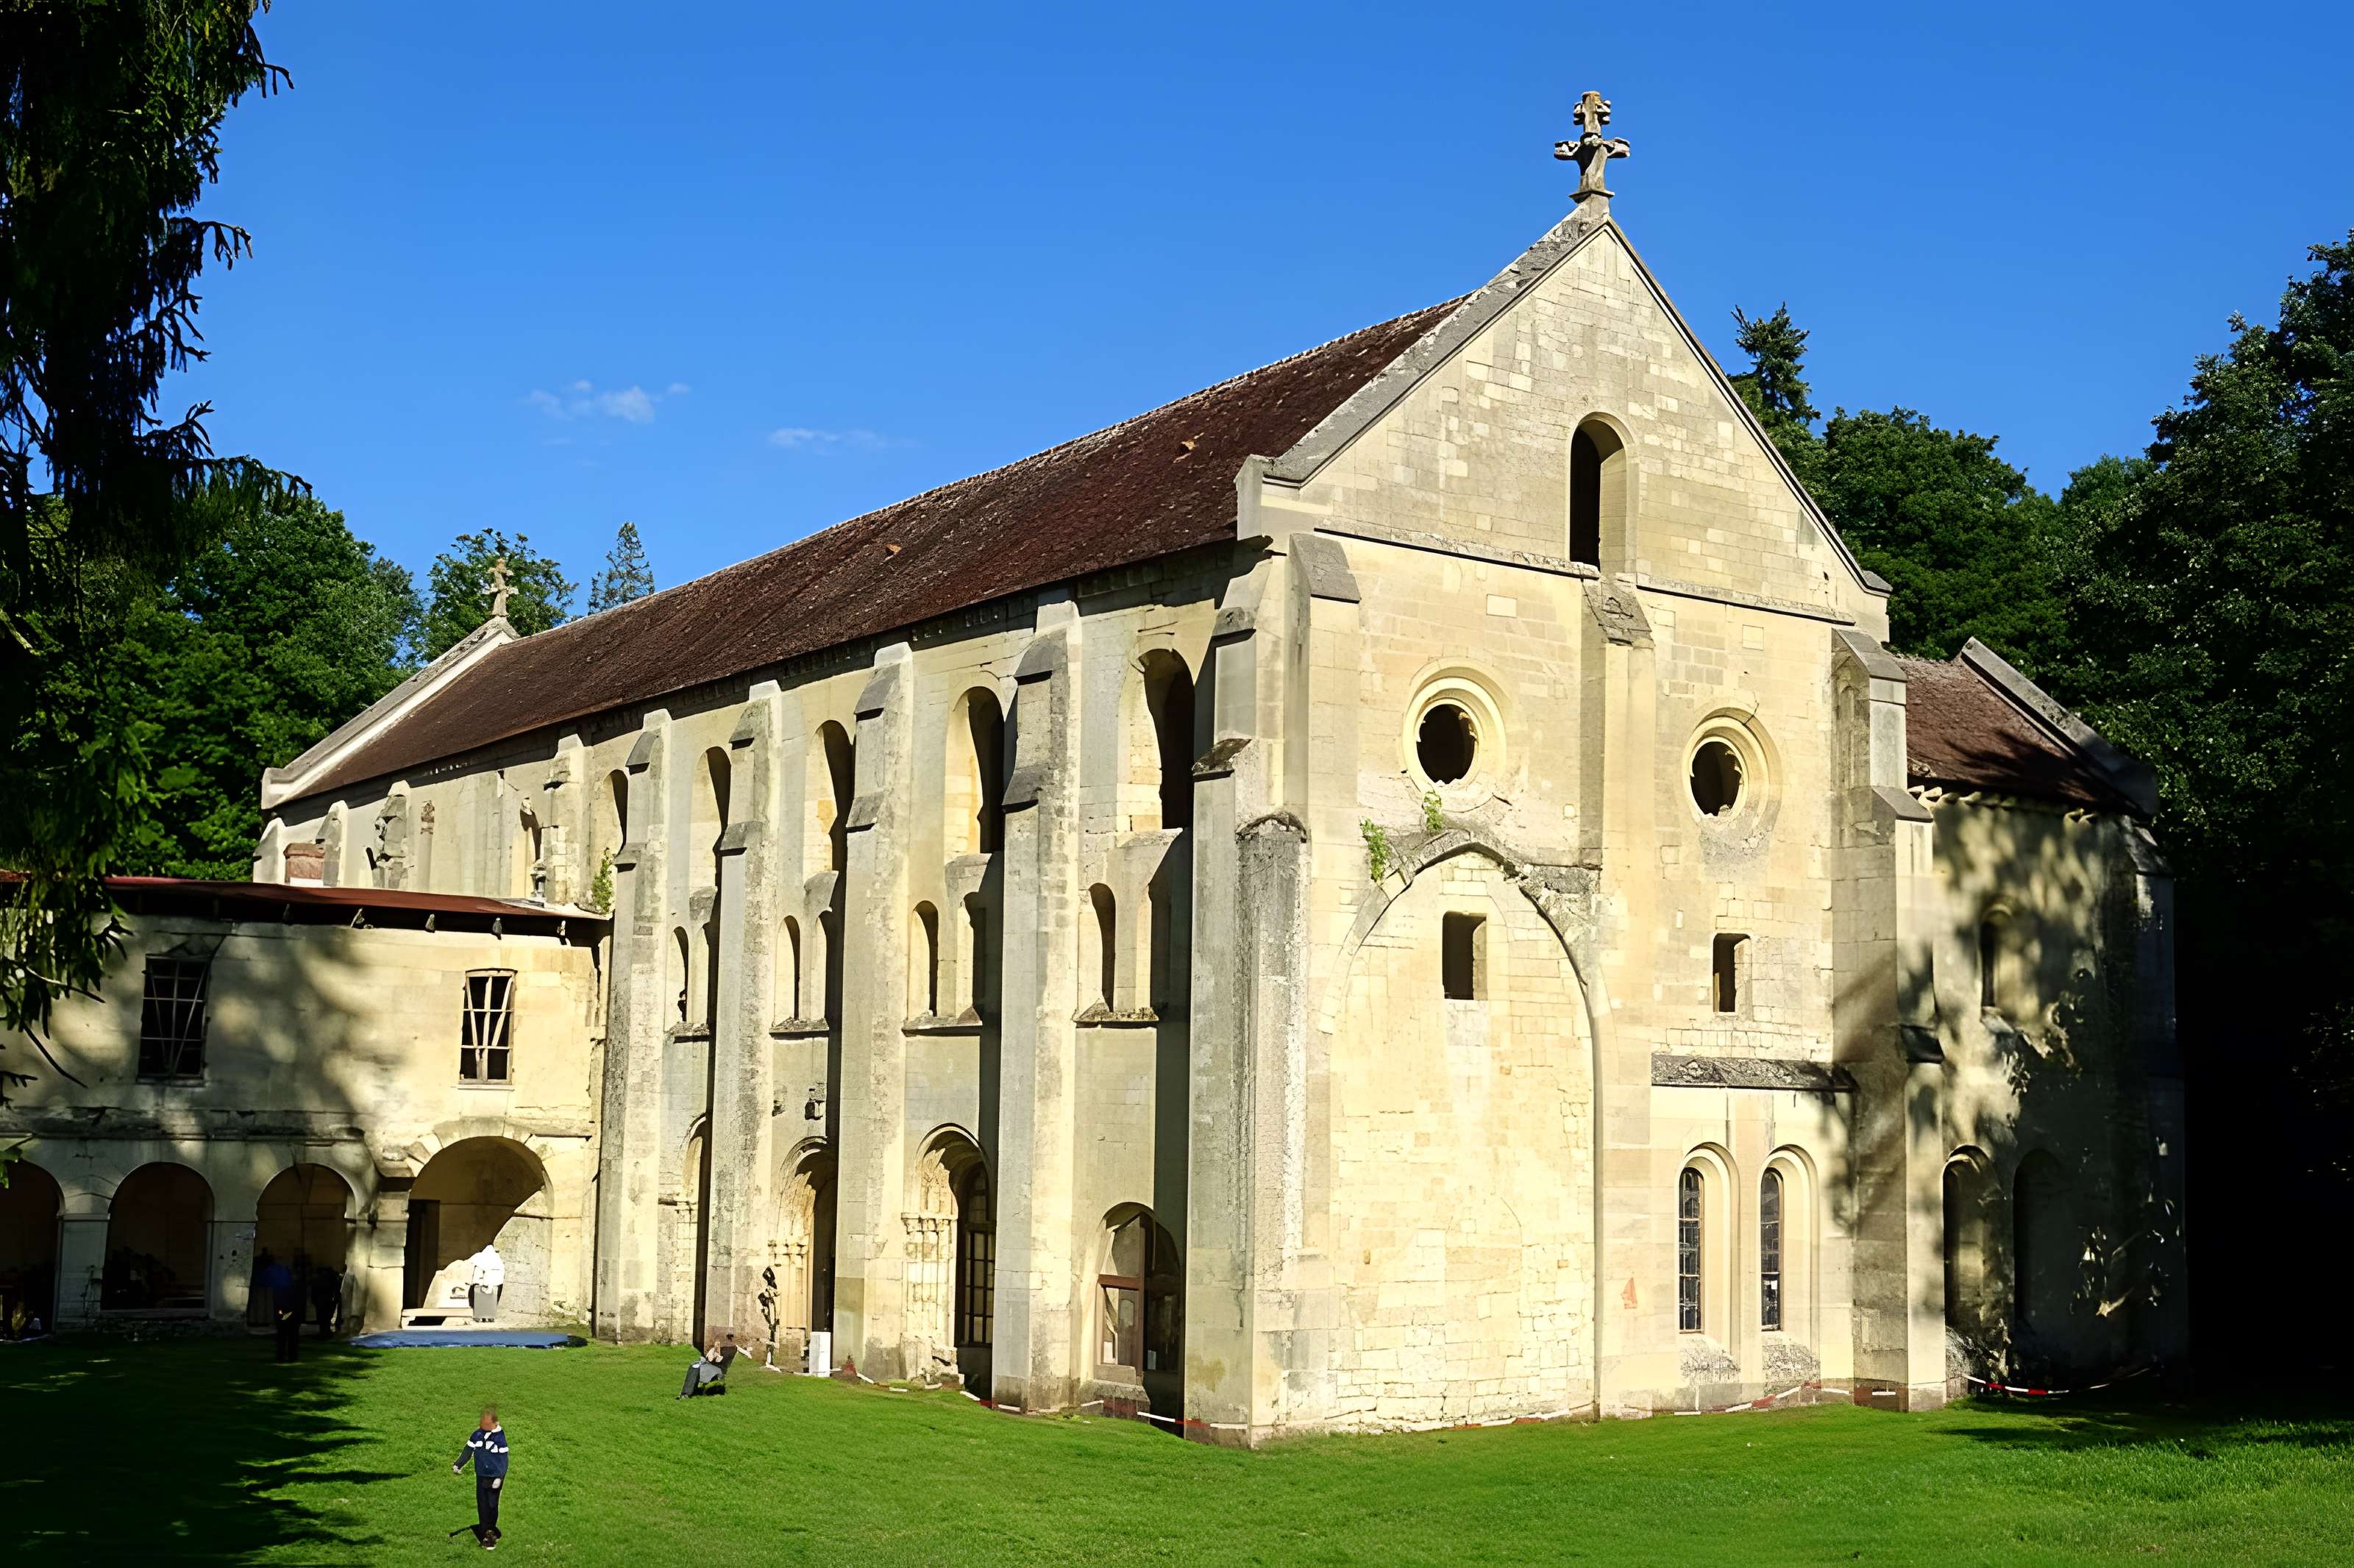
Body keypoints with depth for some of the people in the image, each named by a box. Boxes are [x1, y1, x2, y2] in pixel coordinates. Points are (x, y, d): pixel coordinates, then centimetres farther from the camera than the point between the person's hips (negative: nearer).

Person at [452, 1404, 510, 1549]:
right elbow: (468, 1450, 6)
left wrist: (500, 1478, -17)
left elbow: (504, 1459, -11)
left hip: (495, 1477, -4)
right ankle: (486, 1535, 11)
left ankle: (491, 1530, 17)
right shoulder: (477, 1435, -2)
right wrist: (458, 1465, -8)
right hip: (481, 1476, 4)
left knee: (492, 1505, 0)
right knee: (482, 1506, 4)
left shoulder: (500, 1437, -13)